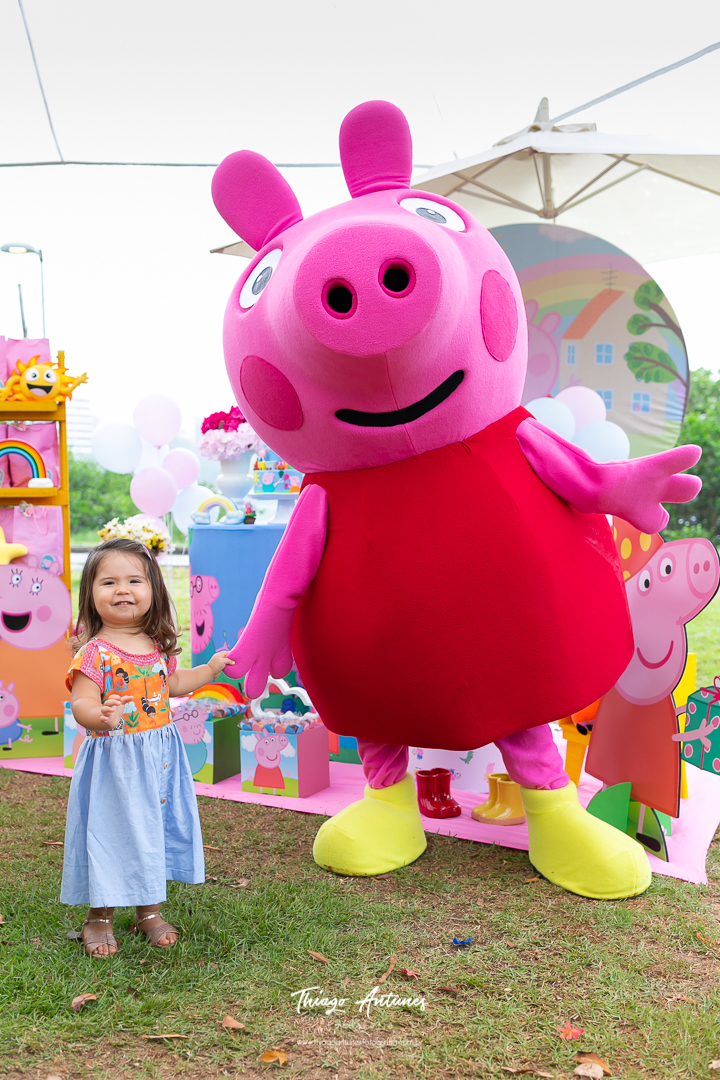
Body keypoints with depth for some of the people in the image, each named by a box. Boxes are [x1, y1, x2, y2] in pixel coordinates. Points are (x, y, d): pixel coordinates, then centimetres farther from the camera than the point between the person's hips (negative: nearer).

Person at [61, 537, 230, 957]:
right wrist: (100, 716, -43)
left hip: (160, 757, 6)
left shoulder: (158, 645, 4)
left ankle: (149, 911, 33)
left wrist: (211, 669, 24)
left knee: (156, 829, 15)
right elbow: (82, 705, -23)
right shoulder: (93, 653, -16)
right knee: (111, 832, 3)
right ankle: (99, 916, 25)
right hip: (113, 761, -6)